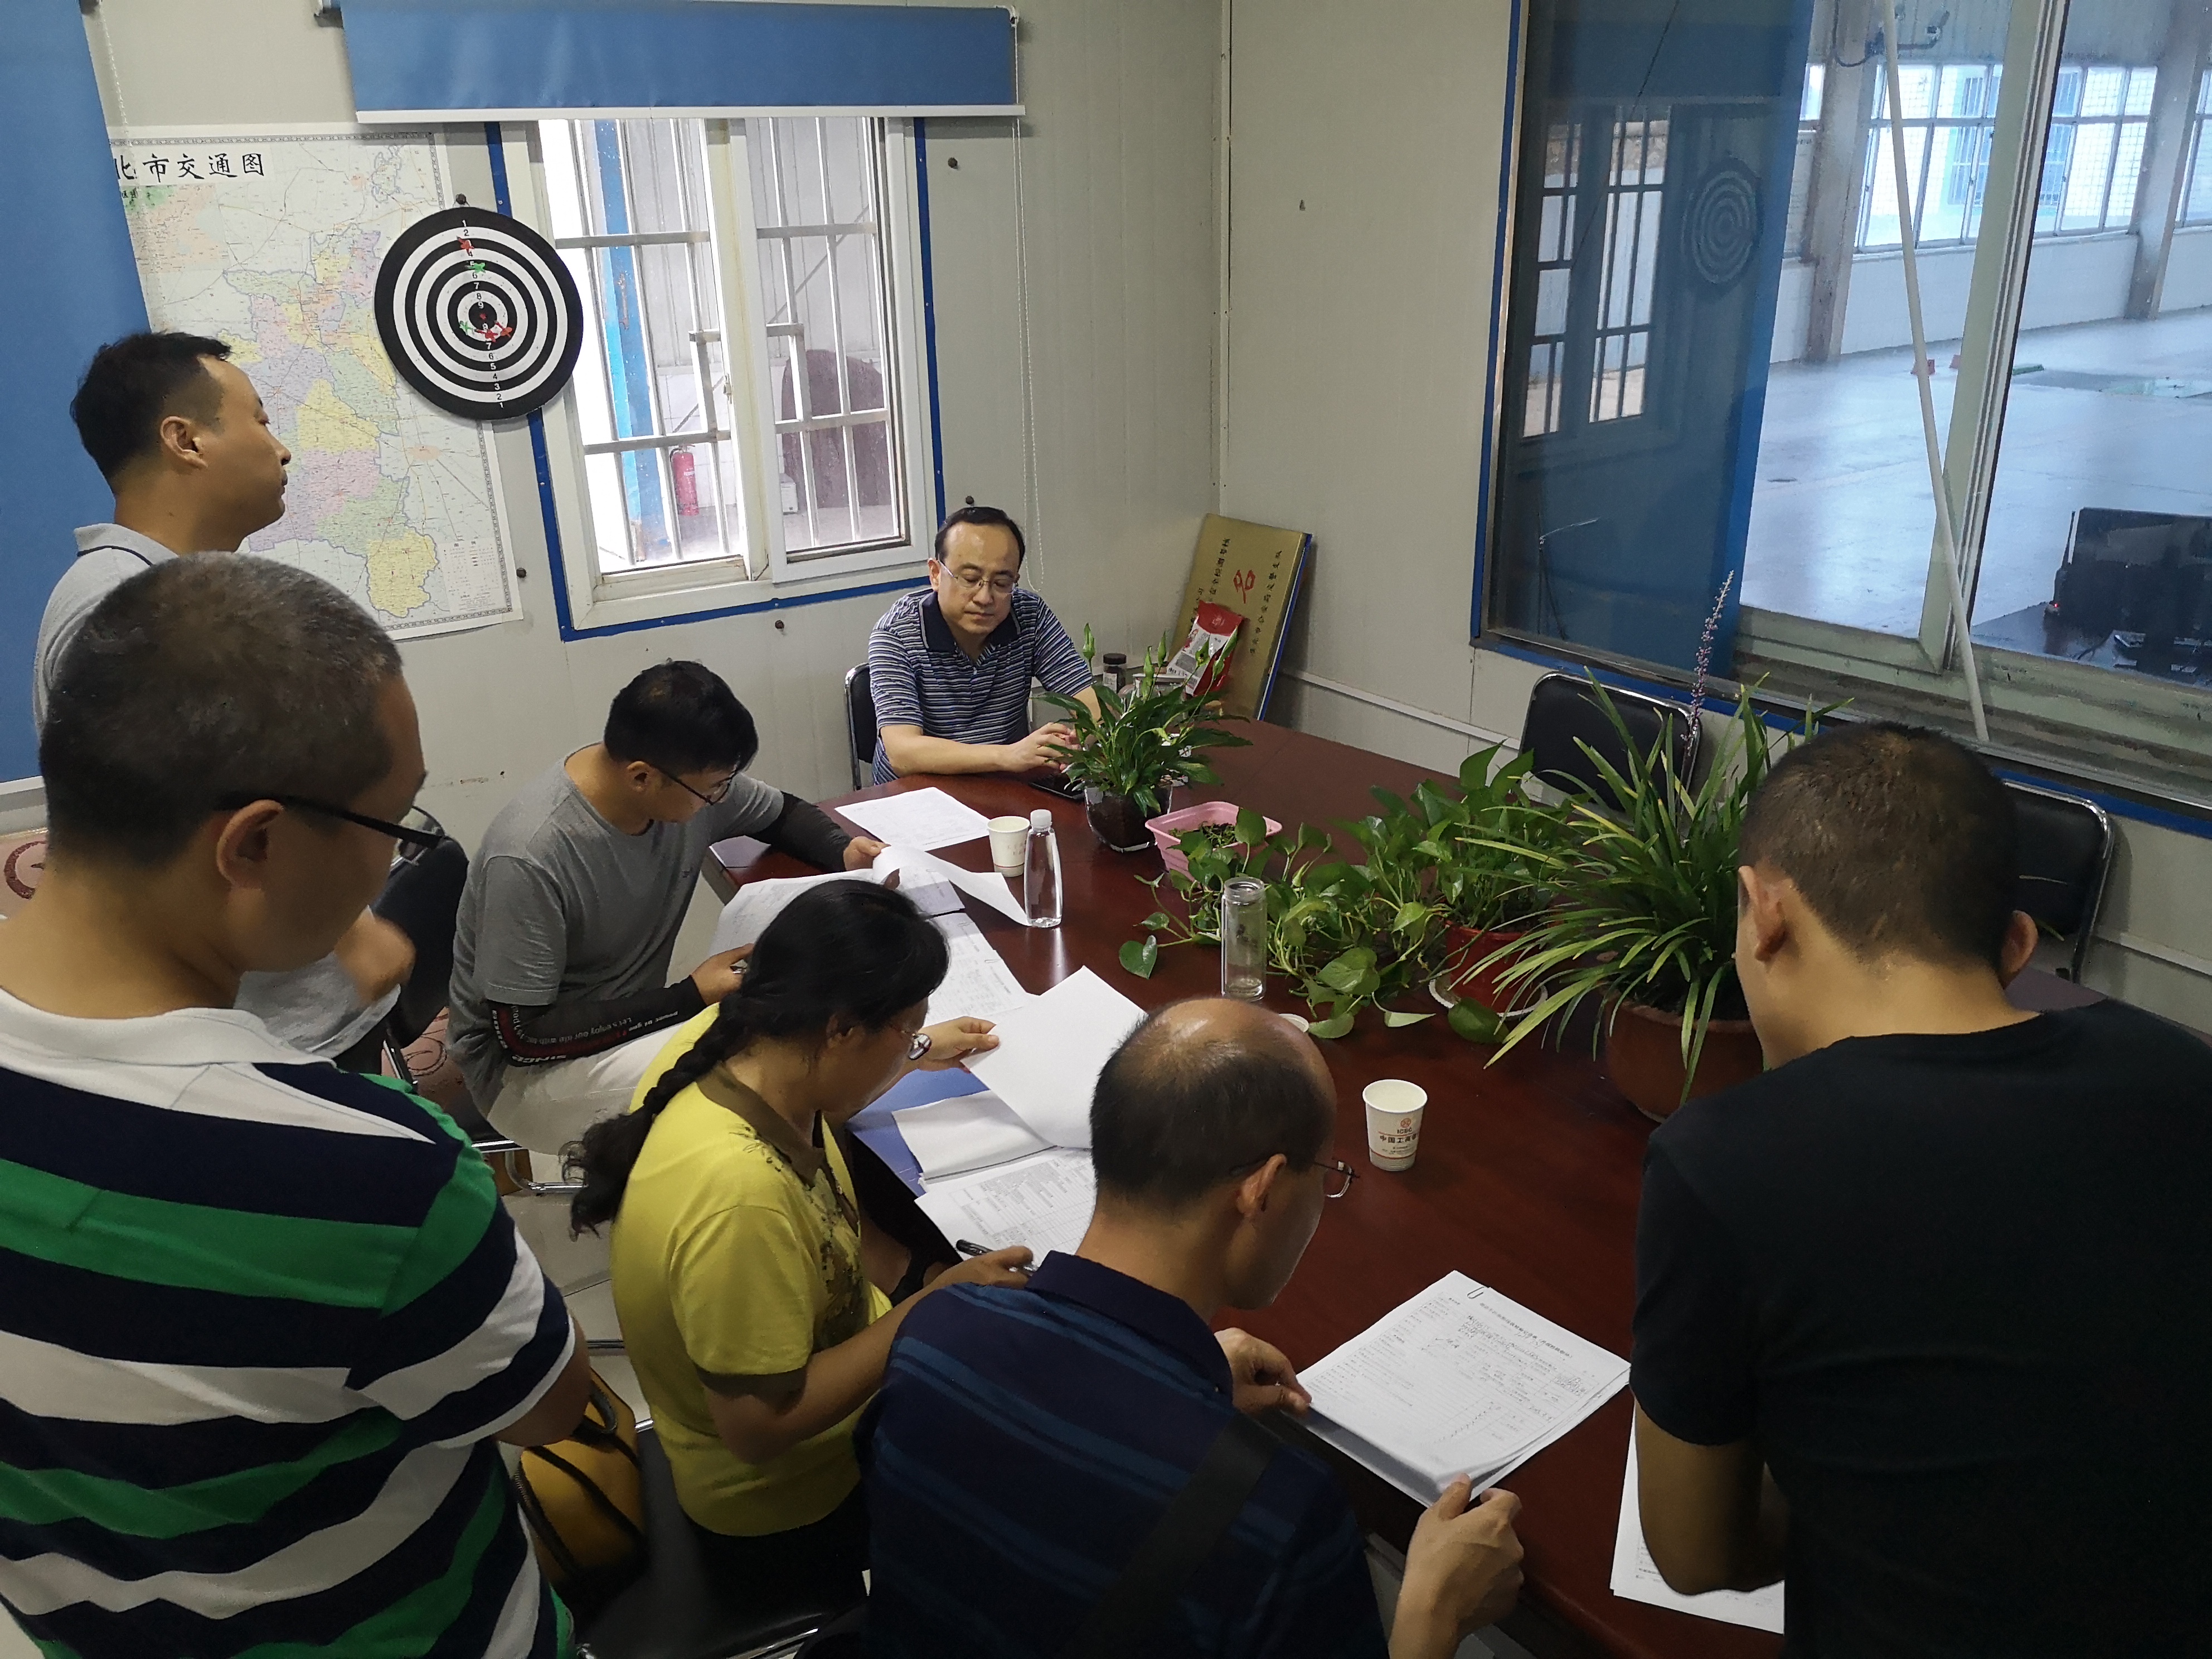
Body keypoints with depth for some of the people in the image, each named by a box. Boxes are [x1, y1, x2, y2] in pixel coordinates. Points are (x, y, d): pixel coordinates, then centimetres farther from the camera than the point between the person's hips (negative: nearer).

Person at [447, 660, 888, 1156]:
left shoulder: (688, 781, -12)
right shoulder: (529, 859, -31)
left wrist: (843, 851, -12)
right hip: (527, 1065, -7)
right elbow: (523, 1035, -24)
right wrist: (689, 999, -27)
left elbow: (783, 812, 10)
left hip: (634, 1021, 7)